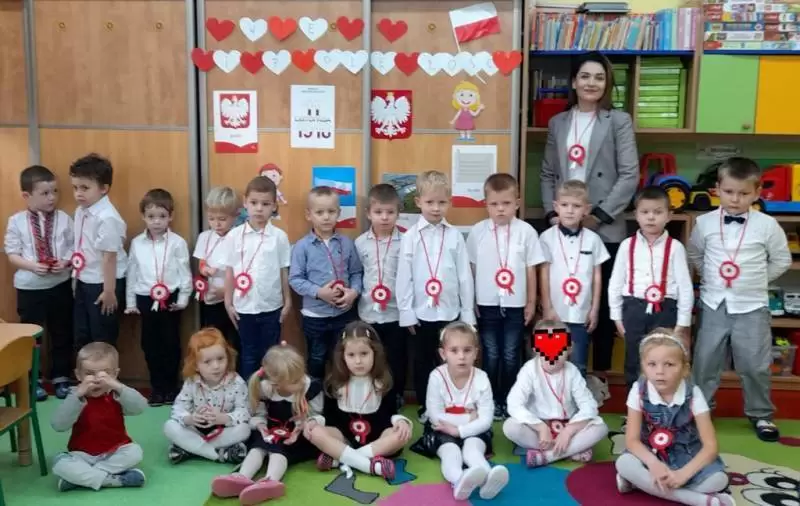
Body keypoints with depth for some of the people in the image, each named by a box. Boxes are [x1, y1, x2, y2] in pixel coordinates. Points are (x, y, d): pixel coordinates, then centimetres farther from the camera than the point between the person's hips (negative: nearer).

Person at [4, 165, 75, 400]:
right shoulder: (17, 221, -5)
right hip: (29, 287, -1)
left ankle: (61, 378, 28)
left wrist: (66, 262, -20)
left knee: (62, 334, 12)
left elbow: (74, 248, -1)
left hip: (60, 285, 1)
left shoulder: (64, 219, -4)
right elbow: (12, 254, -4)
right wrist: (32, 266, -19)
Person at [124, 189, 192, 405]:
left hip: (170, 298, -3)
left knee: (171, 343, 6)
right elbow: (131, 273, 8)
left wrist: (182, 299, -5)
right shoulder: (137, 243, 3)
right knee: (150, 344, 10)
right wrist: (130, 302, 9)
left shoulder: (177, 242, -7)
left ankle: (171, 386, 19)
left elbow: (185, 273, -3)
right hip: (145, 299, 3)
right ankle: (157, 387, 22)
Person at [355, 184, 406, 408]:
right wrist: (354, 297, 0)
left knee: (396, 361, 10)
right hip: (368, 313, 2)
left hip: (397, 313, -2)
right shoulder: (360, 243, 1)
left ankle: (395, 401, 27)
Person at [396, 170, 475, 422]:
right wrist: (406, 312, -2)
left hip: (451, 312, 1)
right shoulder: (410, 236, -3)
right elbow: (404, 277, -2)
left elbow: (465, 275, 2)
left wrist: (468, 312, 2)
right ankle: (425, 407, 26)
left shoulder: (455, 235, 0)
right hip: (421, 312, 0)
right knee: (423, 362, 12)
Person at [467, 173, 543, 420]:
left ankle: (508, 401, 21)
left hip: (515, 305, 0)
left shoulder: (526, 231, -5)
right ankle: (491, 400, 22)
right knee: (491, 356, 10)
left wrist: (531, 302, 4)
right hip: (486, 304, 1)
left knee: (511, 356, 8)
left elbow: (531, 269, 2)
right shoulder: (477, 231, -2)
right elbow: (470, 268, 4)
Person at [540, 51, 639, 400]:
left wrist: (599, 215, -12)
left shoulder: (619, 121, 1)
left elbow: (630, 175, -6)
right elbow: (548, 174, 12)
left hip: (605, 229, -2)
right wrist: (552, 213, -2)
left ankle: (599, 374, 19)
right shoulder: (558, 123, 12)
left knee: (602, 303, 5)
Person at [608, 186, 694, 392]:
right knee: (634, 362, 11)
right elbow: (615, 282, 7)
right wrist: (617, 316, 7)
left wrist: (683, 322, -2)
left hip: (664, 309, -2)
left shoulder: (675, 247, -3)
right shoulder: (627, 245, 2)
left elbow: (685, 286, -1)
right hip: (634, 309, 2)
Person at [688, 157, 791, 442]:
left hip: (751, 307, -1)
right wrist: (711, 277, 8)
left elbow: (782, 260, 6)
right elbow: (694, 255, 14)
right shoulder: (705, 223, -3)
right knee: (705, 362, 10)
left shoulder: (767, 225, -6)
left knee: (755, 365, 7)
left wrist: (756, 279, 4)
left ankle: (761, 414, 25)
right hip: (713, 305, 1)